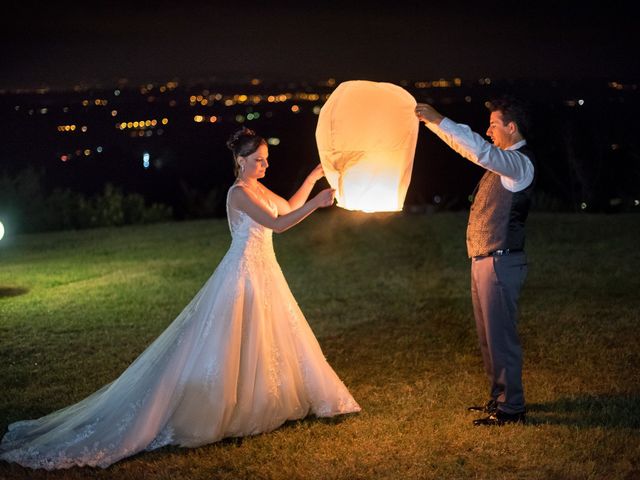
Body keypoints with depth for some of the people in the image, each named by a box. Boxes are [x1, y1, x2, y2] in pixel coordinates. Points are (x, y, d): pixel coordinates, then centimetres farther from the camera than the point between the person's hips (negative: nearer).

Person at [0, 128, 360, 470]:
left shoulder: (259, 188, 9)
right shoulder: (239, 193, -19)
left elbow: (288, 208, 22)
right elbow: (279, 224, -26)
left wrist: (313, 178, 17)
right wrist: (316, 203, -32)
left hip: (264, 272, 9)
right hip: (244, 274, -9)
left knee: (268, 340, 17)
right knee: (226, 345, -6)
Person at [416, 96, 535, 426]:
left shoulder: (520, 163, -15)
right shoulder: (503, 158, 13)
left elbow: (479, 151, -32)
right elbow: (465, 146, 22)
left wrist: (440, 121, -29)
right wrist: (431, 121, 14)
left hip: (500, 263, -10)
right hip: (483, 260, 10)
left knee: (501, 336, -3)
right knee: (487, 335, 17)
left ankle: (511, 408, 6)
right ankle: (498, 397, 29)